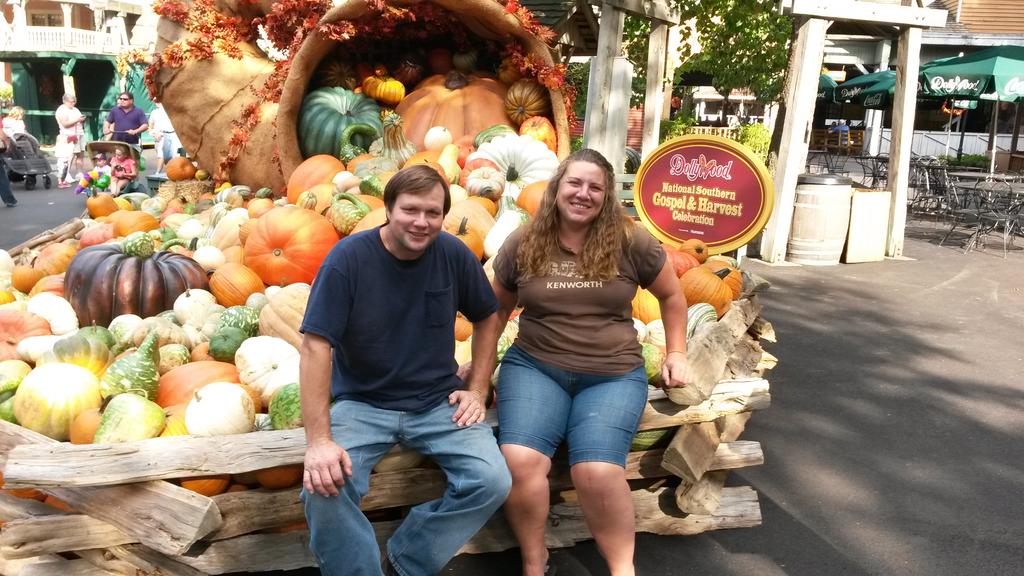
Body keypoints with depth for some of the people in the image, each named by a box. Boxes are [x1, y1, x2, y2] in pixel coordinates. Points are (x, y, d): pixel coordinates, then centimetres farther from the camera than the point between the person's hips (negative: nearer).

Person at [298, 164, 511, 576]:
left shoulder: (455, 255, -5)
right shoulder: (349, 257, -14)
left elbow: (487, 319, 12)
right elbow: (316, 346, -17)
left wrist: (477, 390, 2)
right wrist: (319, 440, -24)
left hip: (438, 401, 3)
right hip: (362, 403, -2)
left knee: (493, 482, -20)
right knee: (323, 488, -28)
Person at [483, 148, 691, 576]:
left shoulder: (630, 242, -1)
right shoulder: (523, 244, 2)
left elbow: (671, 296, 14)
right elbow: (496, 308, 16)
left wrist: (676, 354, 12)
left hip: (613, 374, -1)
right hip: (534, 366, 1)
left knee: (597, 471, -25)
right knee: (519, 460, -24)